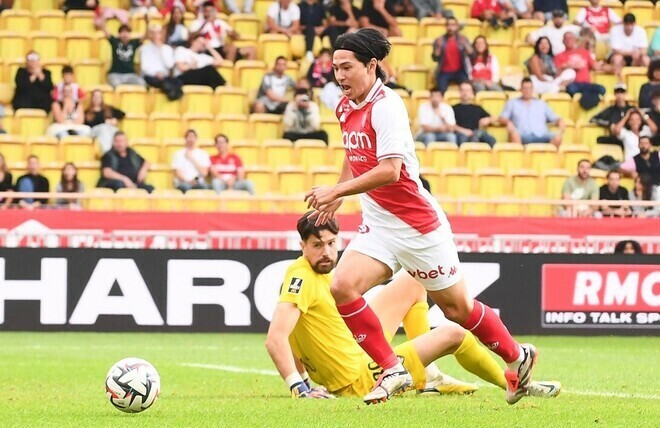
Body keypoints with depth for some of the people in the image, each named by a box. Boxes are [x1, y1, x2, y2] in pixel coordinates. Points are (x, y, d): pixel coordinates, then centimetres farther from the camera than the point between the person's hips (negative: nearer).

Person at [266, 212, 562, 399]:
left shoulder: (320, 271, 0)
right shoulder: (302, 278, -27)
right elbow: (275, 338, -37)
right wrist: (300, 388, -40)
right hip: (361, 379, -10)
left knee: (412, 283, 19)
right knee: (452, 334, 1)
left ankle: (430, 377, 21)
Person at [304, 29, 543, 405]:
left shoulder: (386, 106, -20)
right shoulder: (346, 108, 6)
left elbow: (389, 170, -29)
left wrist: (336, 191, -29)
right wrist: (336, 199, 23)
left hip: (418, 225, -7)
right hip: (378, 225, 7)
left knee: (457, 307, 6)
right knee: (342, 287, -15)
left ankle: (518, 357, 29)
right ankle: (393, 371, -6)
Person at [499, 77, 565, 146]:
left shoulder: (542, 104, 27)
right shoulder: (512, 103, 24)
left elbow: (557, 119, 23)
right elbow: (502, 118, 13)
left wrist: (561, 131, 0)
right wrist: (508, 122, -12)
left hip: (541, 136, 2)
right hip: (523, 136, -2)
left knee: (556, 138, -31)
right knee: (514, 134, -38)